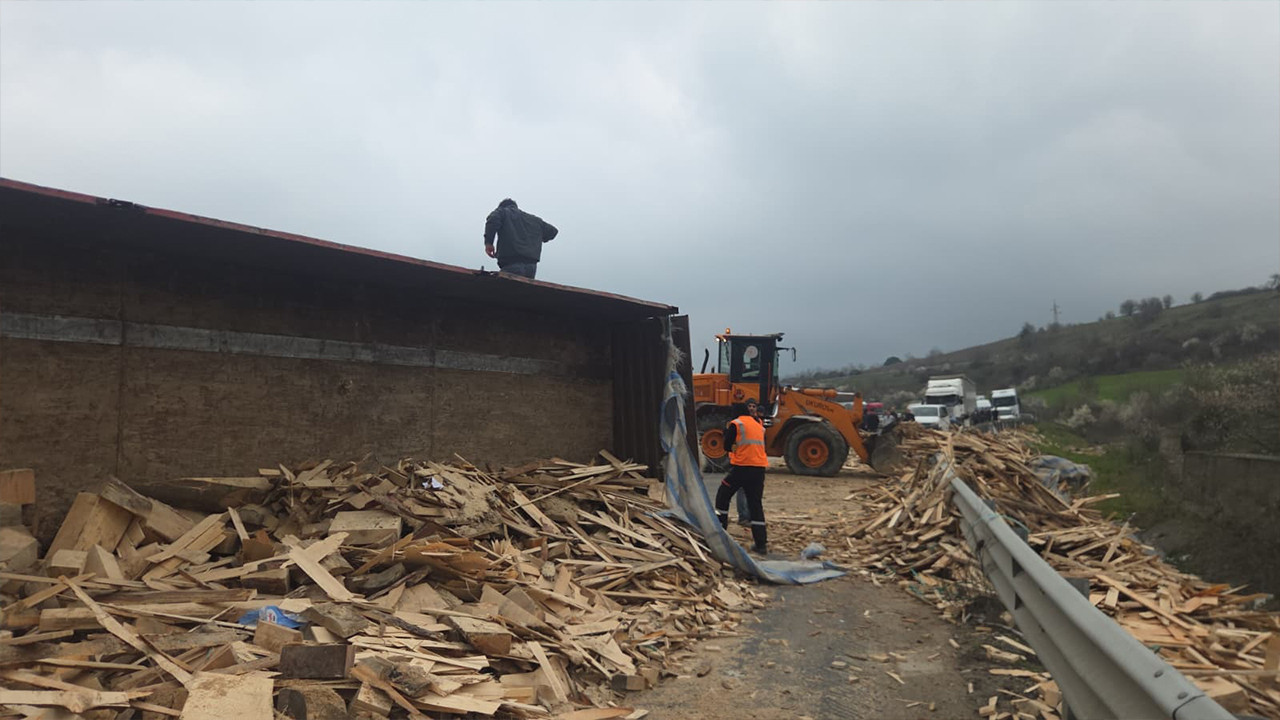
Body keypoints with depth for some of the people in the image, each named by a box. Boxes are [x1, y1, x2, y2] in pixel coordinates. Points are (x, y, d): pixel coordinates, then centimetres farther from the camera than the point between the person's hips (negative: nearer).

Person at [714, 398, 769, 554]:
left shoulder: (736, 423, -2)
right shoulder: (759, 425, 17)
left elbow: (727, 445, -2)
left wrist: (727, 432, 15)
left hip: (741, 467, -5)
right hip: (759, 468, 5)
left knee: (722, 496, 13)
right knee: (756, 504, 8)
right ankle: (761, 543, 4)